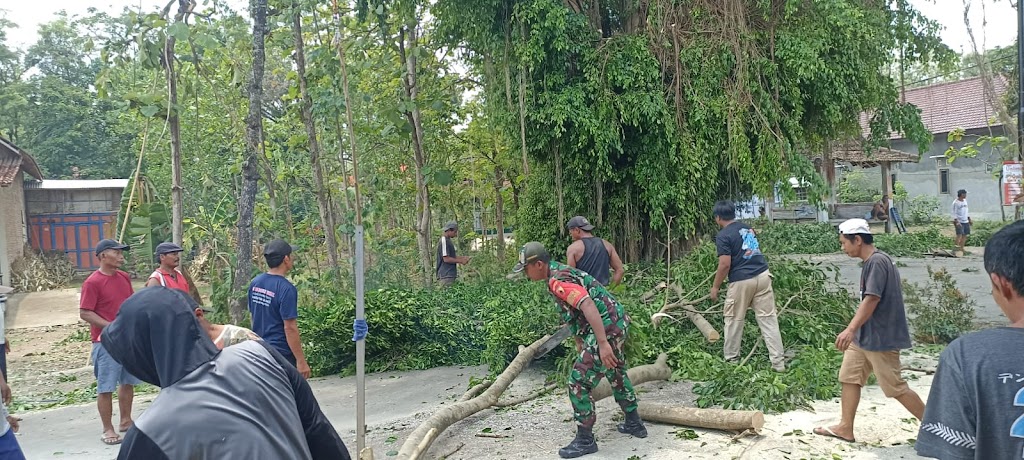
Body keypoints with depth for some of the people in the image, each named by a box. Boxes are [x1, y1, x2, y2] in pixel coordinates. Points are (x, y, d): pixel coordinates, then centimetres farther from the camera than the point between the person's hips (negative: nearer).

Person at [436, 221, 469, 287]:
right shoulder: (444, 241, -14)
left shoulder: (448, 241, 17)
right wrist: (460, 261, -10)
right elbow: (446, 259, -18)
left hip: (451, 274, 10)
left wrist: (463, 257, 9)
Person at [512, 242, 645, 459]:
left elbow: (588, 305, -30)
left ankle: (585, 440, 7)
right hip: (617, 325, 11)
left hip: (606, 330, -11)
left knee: (578, 382, -3)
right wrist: (580, 343, 25)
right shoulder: (561, 274, 13)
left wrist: (603, 343, -32)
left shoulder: (557, 280, -19)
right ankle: (634, 424, 42)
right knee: (617, 375, 27)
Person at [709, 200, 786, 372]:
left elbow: (725, 265, -14)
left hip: (741, 281, -6)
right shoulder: (748, 228, 15)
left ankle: (731, 359, 22)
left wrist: (715, 287, -3)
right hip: (763, 275, 6)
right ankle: (778, 363, 5)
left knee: (734, 320, 11)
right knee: (769, 319, 6)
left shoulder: (723, 236, -8)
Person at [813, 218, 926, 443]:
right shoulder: (871, 262, 11)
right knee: (849, 377, 10)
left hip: (881, 338, -10)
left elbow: (871, 299, -27)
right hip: (864, 336, 10)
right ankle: (845, 428, 17)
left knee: (896, 388, 0)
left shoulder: (878, 261, -19)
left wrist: (851, 329, -31)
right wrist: (853, 330, 22)